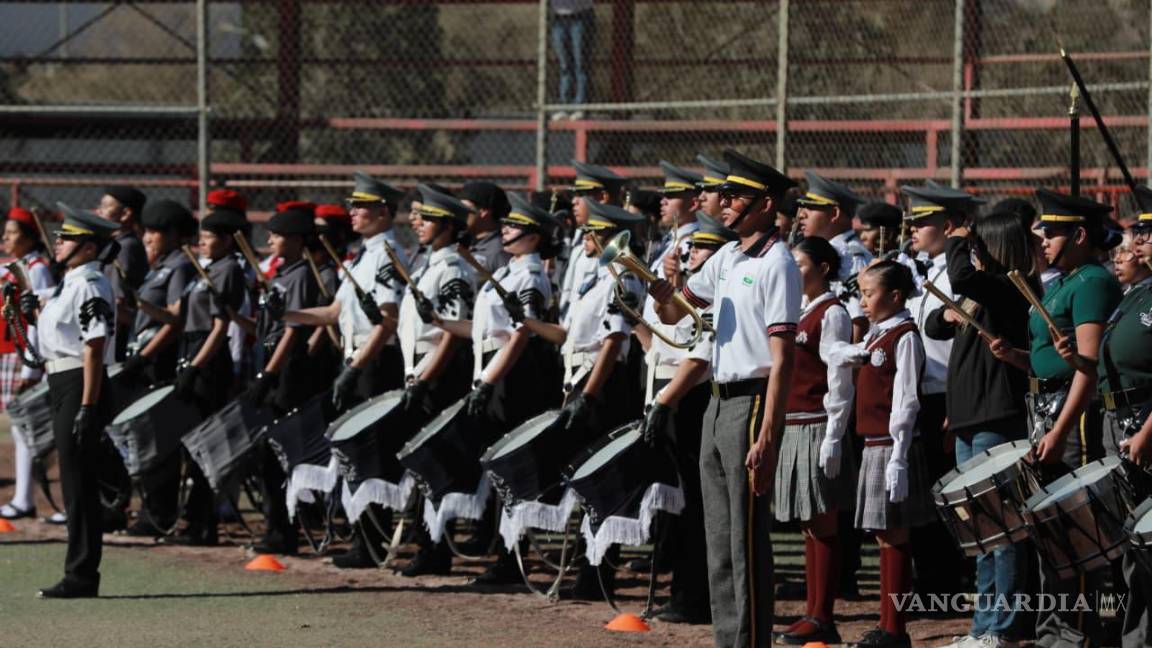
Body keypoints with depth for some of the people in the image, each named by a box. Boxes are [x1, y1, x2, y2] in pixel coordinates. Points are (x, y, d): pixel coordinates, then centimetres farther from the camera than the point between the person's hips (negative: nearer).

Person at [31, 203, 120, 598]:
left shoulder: (89, 285, -15)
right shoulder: (71, 283, 15)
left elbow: (94, 348, -20)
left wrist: (87, 406, -23)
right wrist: (37, 313, 10)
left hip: (79, 386, -10)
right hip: (62, 386, 10)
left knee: (80, 483, -7)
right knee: (74, 481, 13)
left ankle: (81, 577, -4)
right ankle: (79, 575, 19)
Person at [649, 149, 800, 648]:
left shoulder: (776, 264, -13)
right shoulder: (727, 258, 13)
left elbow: (782, 360, -18)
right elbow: (675, 313, 22)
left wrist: (766, 438, -23)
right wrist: (660, 288, -3)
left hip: (752, 402, -9)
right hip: (718, 402, 9)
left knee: (747, 536, -7)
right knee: (719, 536, 12)